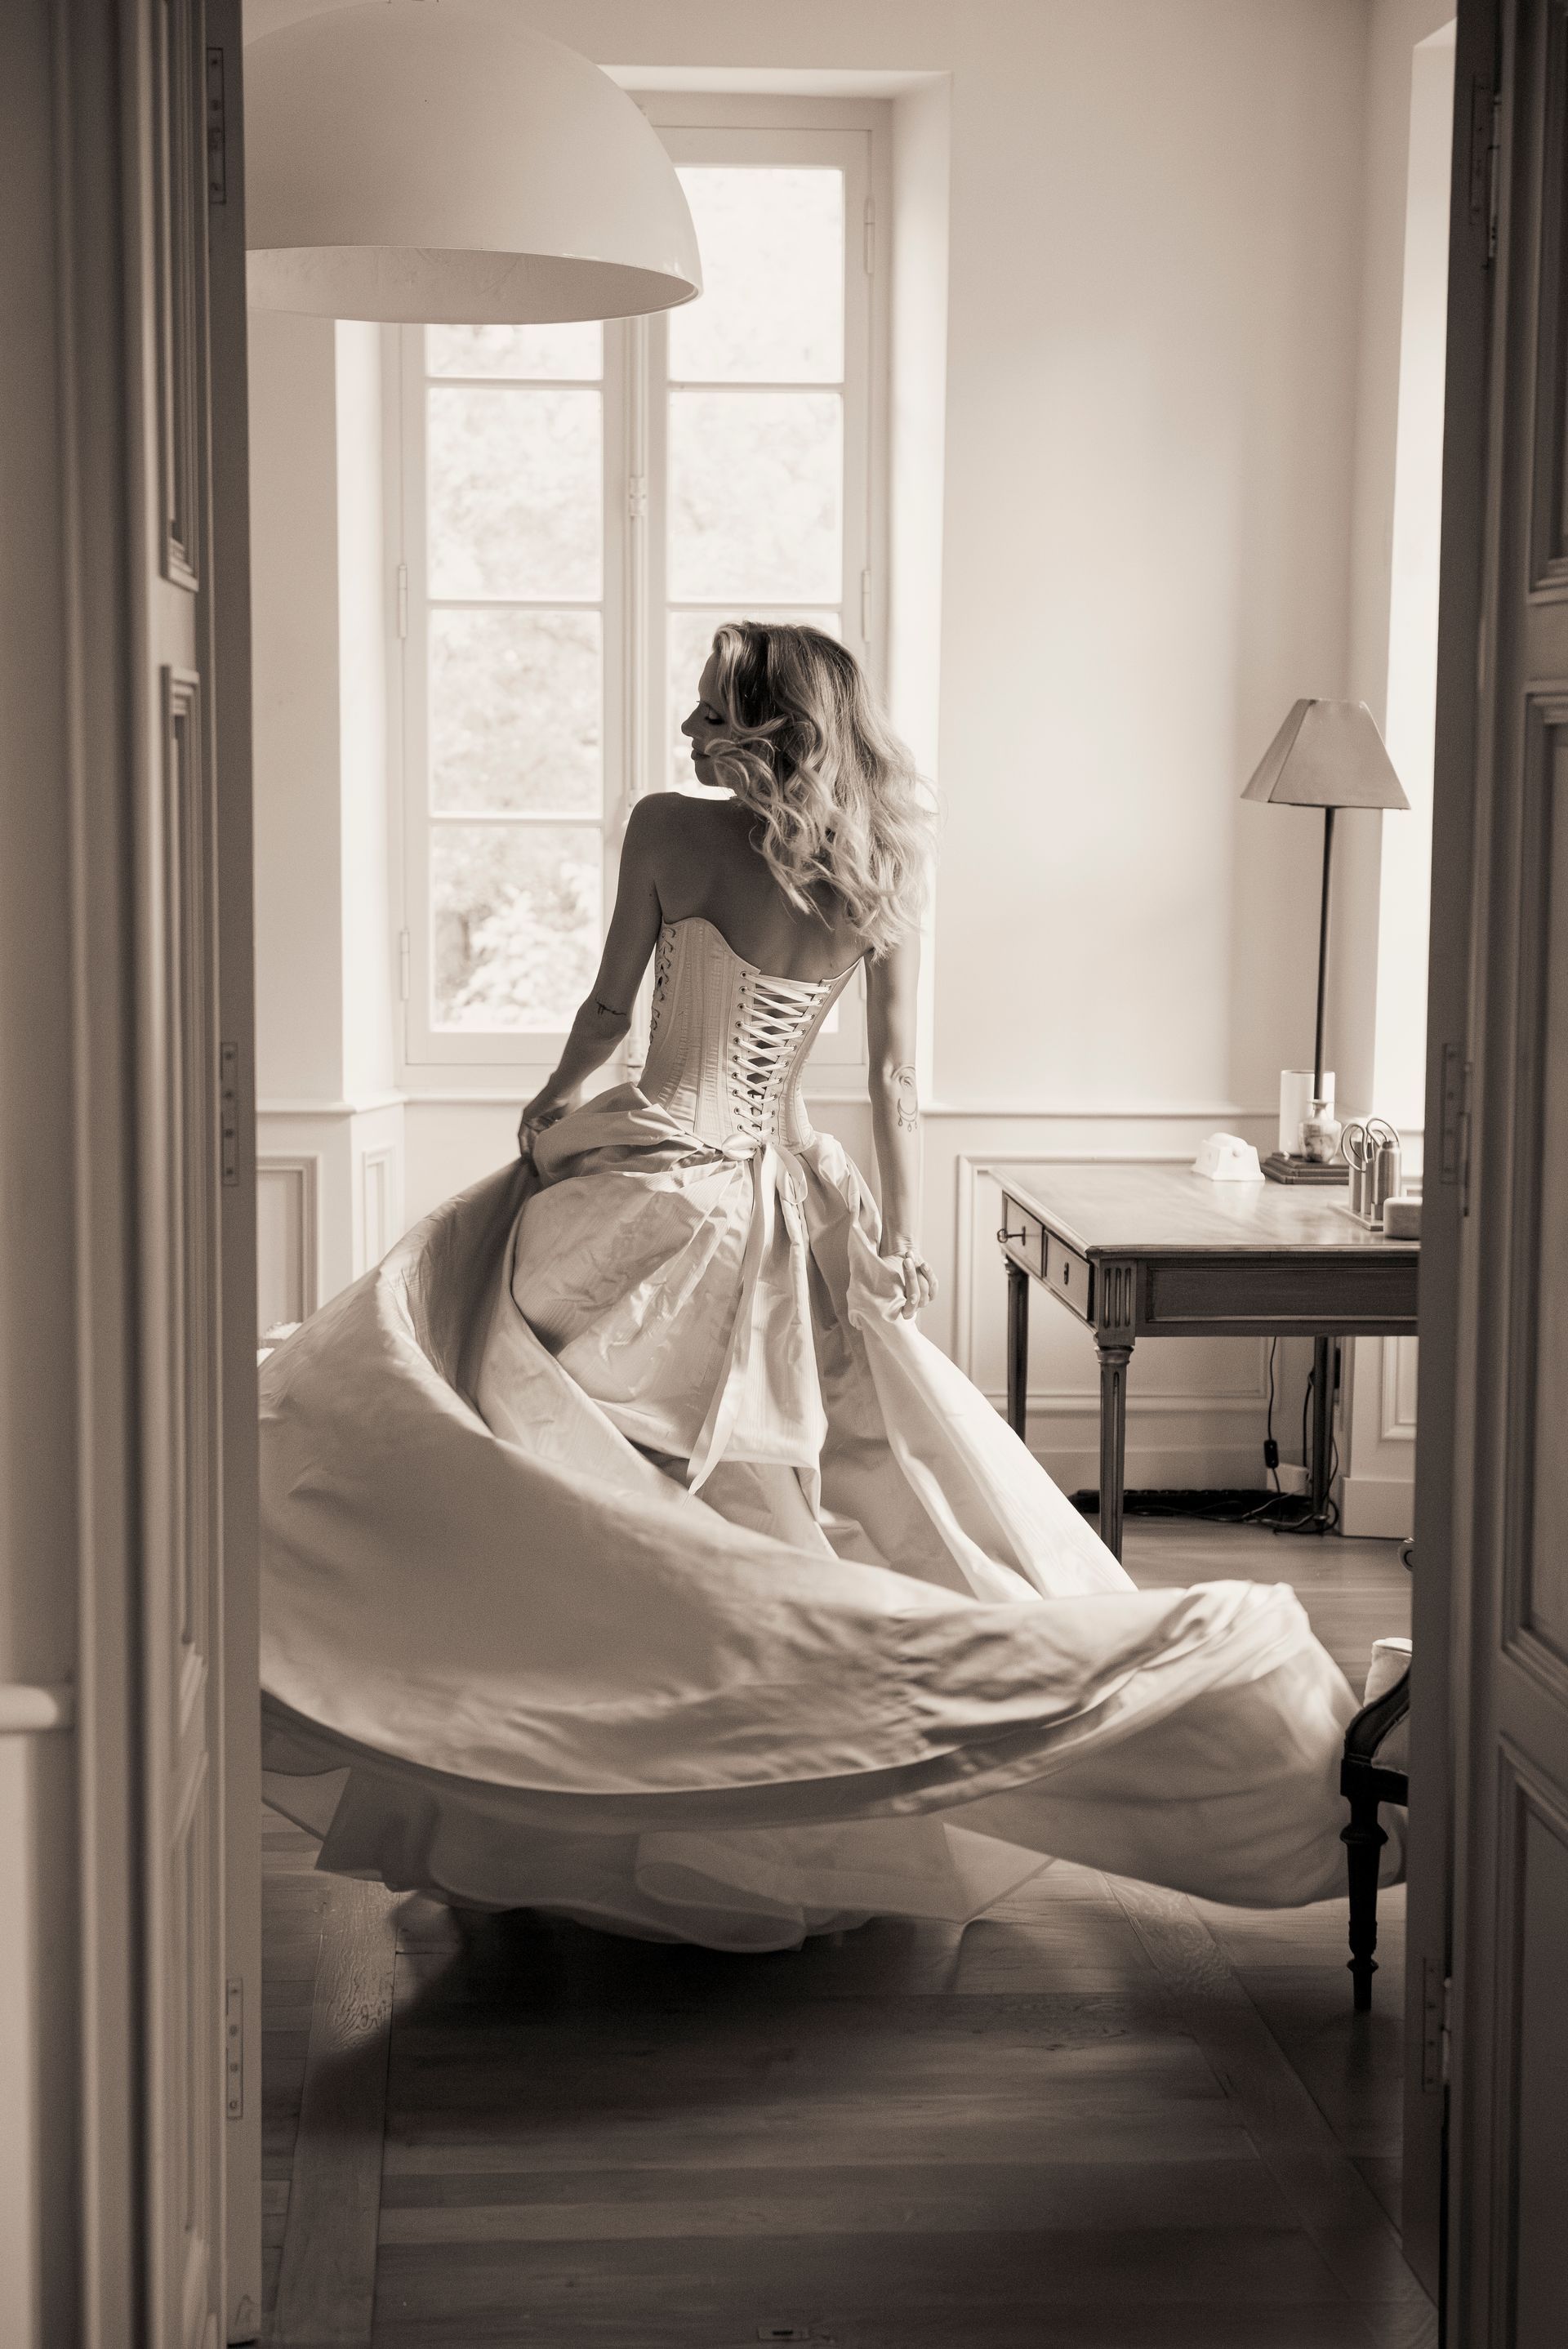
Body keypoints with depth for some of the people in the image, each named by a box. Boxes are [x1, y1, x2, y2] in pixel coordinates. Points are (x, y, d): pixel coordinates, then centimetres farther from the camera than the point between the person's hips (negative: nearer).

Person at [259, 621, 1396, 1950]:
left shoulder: (669, 831, -10)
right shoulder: (881, 876, 1)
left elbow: (610, 1010, -1)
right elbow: (897, 1076, 3)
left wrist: (549, 1105, 18)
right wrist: (902, 1231, 9)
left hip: (654, 1189, -5)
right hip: (787, 1211, 5)